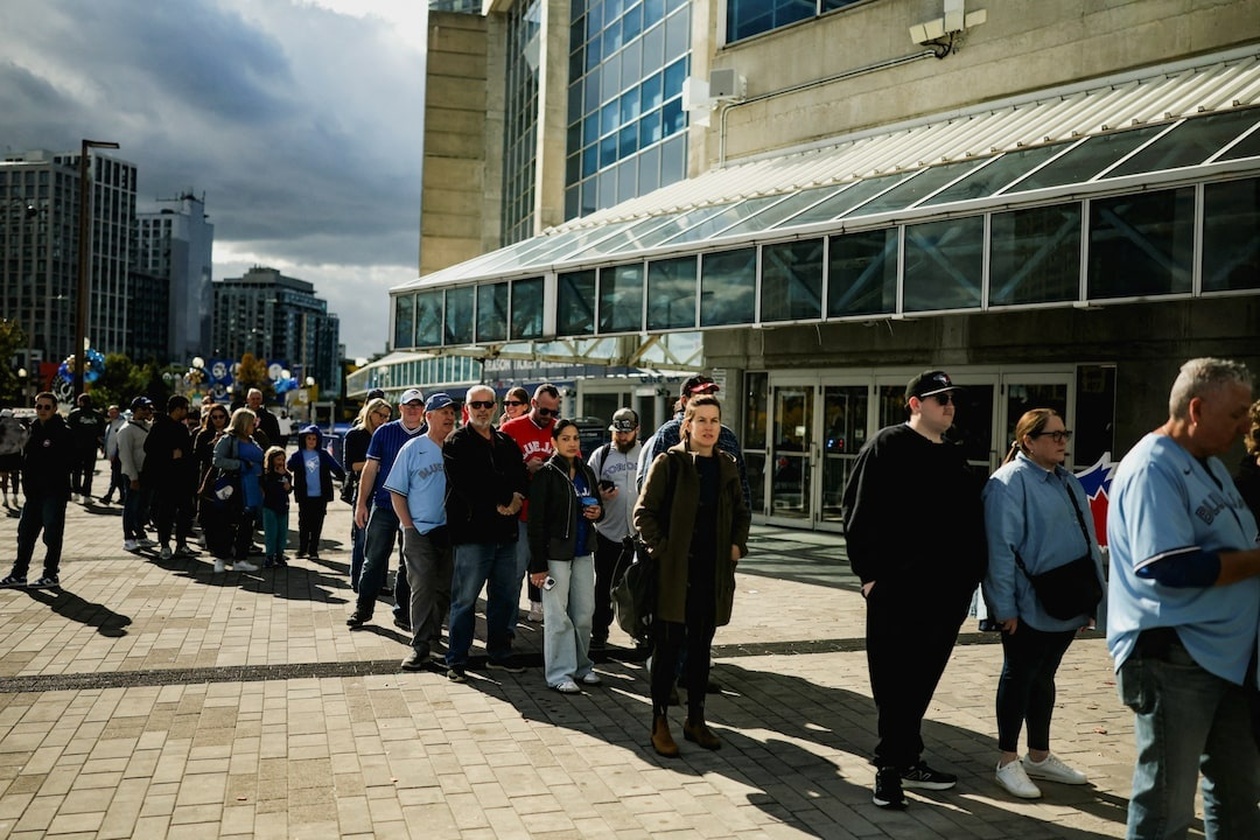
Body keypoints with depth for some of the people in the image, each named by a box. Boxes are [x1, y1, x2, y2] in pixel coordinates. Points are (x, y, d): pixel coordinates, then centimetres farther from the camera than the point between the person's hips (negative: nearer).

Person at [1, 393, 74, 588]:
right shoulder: (35, 430, 13)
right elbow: (26, 457, 18)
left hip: (54, 492, -8)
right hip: (34, 492, 8)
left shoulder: (64, 433, -9)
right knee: (25, 533, 13)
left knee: (52, 535, 0)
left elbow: (70, 462, -13)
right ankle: (19, 573, 22)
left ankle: (51, 575, 9)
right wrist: (27, 480, 8)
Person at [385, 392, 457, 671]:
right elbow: (396, 492, 1)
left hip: (451, 530, 3)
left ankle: (433, 634, 25)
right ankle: (420, 645, -2)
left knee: (445, 588, 9)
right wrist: (408, 526, -6)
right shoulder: (412, 449, 0)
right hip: (419, 531, -2)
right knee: (422, 587, -7)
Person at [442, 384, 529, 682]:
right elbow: (466, 485, -13)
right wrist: (499, 504, -10)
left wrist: (515, 498, -9)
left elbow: (522, 476, 12)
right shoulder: (456, 443, -2)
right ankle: (456, 661, 7)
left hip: (505, 533, 6)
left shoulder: (507, 443, 17)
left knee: (506, 596, 13)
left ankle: (499, 654, 27)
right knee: (465, 599, -2)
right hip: (472, 531, -6)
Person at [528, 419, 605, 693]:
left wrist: (598, 512, -3)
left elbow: (598, 506, 24)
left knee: (584, 613, 10)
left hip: (583, 552, 6)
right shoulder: (546, 475, -7)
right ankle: (559, 673, 7)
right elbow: (536, 523, -9)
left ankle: (581, 666, 24)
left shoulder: (587, 473, 11)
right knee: (557, 616, -1)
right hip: (556, 553, -6)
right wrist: (537, 565, -13)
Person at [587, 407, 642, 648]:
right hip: (608, 530, 0)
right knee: (603, 585, 8)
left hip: (640, 532, 0)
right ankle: (599, 632, 19)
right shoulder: (600, 455, 5)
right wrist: (598, 497, -15)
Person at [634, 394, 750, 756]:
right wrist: (661, 548, -13)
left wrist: (738, 545, 7)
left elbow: (741, 512, 21)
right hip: (674, 571, -5)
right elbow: (644, 512, -7)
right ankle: (660, 723, 12)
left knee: (701, 647, 13)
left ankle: (695, 719, 25)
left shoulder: (726, 466, 9)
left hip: (713, 572, 5)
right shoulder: (669, 463, -7)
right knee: (668, 647, 1)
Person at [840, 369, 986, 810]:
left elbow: (971, 521, 17)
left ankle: (905, 761, 25)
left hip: (945, 592, 6)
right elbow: (859, 512, -9)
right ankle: (890, 768, 9)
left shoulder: (954, 458, 15)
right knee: (893, 682, -1)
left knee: (921, 680, 13)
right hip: (897, 588, -6)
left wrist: (969, 576, 8)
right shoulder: (887, 446, -5)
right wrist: (870, 574, -13)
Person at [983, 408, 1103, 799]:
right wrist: (1005, 607, -20)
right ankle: (1008, 761, 16)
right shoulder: (1010, 482, -14)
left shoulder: (1068, 482, 13)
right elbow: (1001, 549, -19)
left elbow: (1086, 541, 18)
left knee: (1044, 678, 17)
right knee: (1019, 678, 4)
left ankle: (1039, 756, 30)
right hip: (1028, 607, -8)